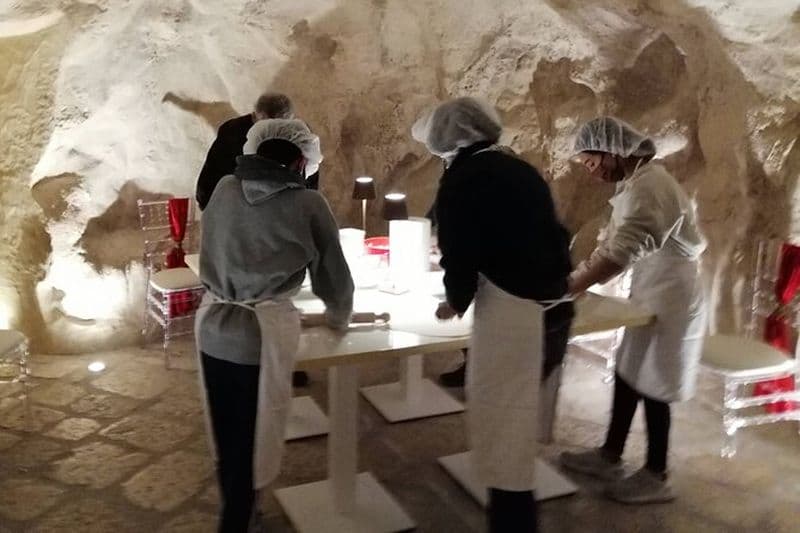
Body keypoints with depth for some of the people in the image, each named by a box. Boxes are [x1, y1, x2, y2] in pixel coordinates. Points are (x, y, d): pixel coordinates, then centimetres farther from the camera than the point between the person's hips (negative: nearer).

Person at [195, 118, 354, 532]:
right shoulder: (307, 204, -6)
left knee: (226, 434, 22)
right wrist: (338, 318, 23)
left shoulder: (224, 189, 5)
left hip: (212, 324, 5)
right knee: (251, 438, 12)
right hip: (264, 332, -5)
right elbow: (332, 273, 3)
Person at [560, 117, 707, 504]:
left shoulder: (649, 186, -25)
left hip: (669, 299, -9)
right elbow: (613, 242, 12)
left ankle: (656, 477, 19)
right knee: (628, 375, 16)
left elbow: (622, 254, -33)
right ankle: (610, 456, 30)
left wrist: (568, 288, -30)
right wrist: (580, 276, 1)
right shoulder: (632, 183, 7)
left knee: (652, 386, 3)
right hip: (649, 294, 9)